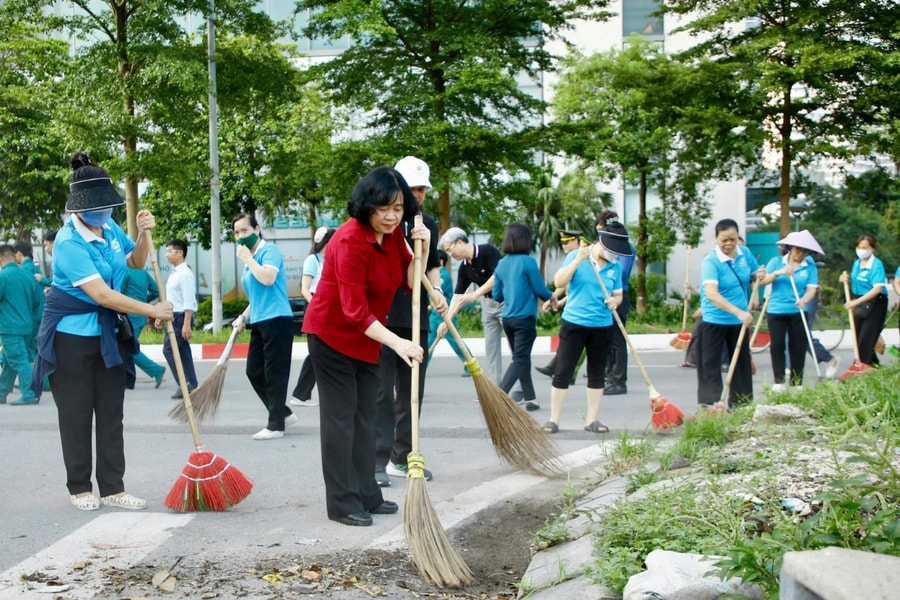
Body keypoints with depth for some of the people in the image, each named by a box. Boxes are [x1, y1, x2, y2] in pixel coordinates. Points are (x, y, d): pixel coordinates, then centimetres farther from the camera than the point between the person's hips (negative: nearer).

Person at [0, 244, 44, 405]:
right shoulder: (28, 274, 5)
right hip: (27, 326, 7)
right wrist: (35, 320, 16)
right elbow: (39, 300, 8)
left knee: (20, 362, -3)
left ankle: (29, 395, -4)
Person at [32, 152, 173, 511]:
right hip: (71, 336, -6)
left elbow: (136, 262, 17)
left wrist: (144, 234, -4)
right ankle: (80, 488, 16)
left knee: (111, 412, 6)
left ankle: (113, 489, 10)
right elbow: (102, 294, -27)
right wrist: (152, 311, -22)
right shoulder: (69, 242, -22)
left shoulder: (109, 228, -1)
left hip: (107, 333, 7)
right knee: (76, 414, 3)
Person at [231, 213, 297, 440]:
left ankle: (276, 425, 3)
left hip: (277, 320, -9)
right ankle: (284, 414, 21)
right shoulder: (249, 259, 18)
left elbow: (268, 279, -25)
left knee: (274, 373, -5)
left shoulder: (269, 250, -7)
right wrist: (244, 317, 16)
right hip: (259, 322, 9)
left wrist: (247, 258, -13)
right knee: (254, 371, 9)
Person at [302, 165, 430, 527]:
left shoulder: (393, 234, -2)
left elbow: (409, 283, 2)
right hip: (332, 335, -8)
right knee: (340, 417, -4)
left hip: (367, 337, 8)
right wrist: (396, 342, -38)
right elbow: (355, 311, -30)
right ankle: (342, 503, 3)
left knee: (364, 417, 12)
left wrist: (423, 249, -14)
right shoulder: (350, 241, -27)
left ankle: (367, 496, 21)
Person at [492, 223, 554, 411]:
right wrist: (551, 297, 11)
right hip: (525, 318, -6)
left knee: (521, 358, 17)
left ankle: (530, 398, 23)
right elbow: (540, 290, -10)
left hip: (508, 318, 6)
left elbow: (497, 295, 10)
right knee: (520, 360, -3)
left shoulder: (501, 264, 6)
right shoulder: (528, 262, -12)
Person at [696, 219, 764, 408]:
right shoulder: (710, 261, -21)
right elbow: (711, 294, -34)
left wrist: (759, 276, -10)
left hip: (739, 320, 6)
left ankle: (741, 403, 25)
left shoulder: (745, 253, -2)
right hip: (714, 320, -6)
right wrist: (738, 312, -43)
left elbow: (754, 277, 16)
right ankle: (708, 403, 1)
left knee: (742, 361, 14)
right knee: (710, 363, -3)